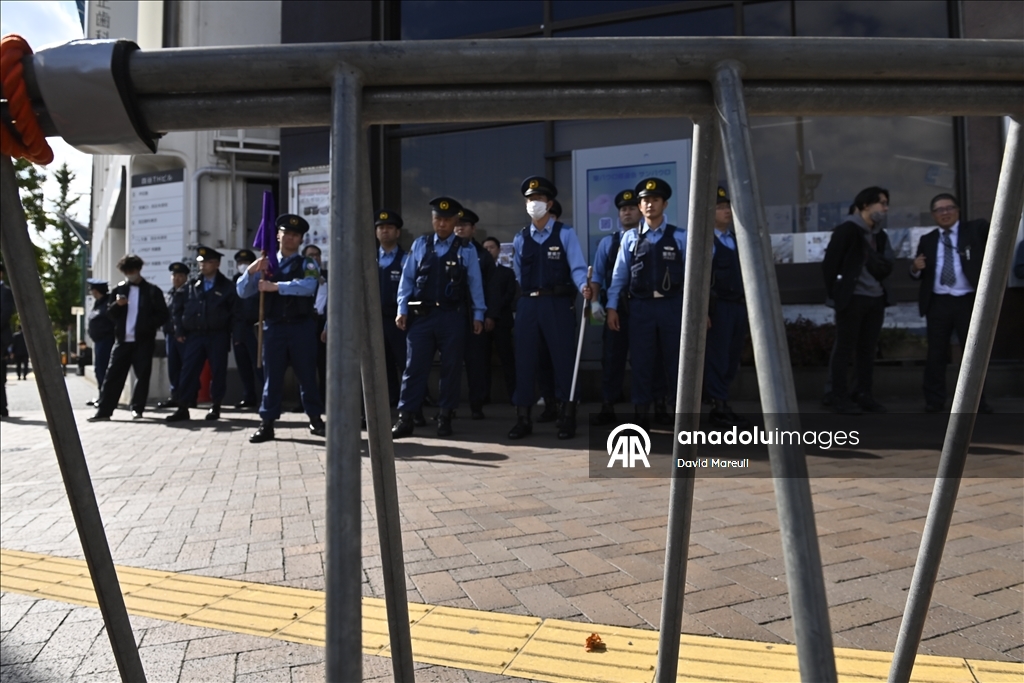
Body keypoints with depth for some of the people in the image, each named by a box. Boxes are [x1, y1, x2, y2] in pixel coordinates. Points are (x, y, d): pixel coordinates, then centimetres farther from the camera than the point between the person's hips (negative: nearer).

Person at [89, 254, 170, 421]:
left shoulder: (152, 291, 3)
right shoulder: (119, 289, 12)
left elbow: (163, 315, 0)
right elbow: (110, 314, 11)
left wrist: (148, 326, -14)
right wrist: (117, 304, -10)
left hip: (143, 340, -3)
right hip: (122, 339, 3)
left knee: (142, 375, 2)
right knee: (113, 375, 1)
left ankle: (137, 408, 12)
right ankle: (104, 410, 3)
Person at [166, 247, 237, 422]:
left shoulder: (227, 286, 1)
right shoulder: (191, 286, 10)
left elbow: (236, 311, -1)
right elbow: (178, 309, 14)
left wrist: (234, 334, -7)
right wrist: (179, 331, 7)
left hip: (218, 337, -3)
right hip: (194, 335, 3)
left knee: (218, 372, 2)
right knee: (188, 371, -1)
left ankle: (215, 407, 13)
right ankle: (183, 408, 3)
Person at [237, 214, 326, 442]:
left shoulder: (308, 265, 4)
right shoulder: (265, 265, 11)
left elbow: (308, 286, -18)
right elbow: (242, 292, 6)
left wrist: (276, 286, -23)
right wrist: (251, 271, -13)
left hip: (302, 327, -2)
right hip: (273, 327, 2)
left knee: (307, 374, 6)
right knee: (272, 376, 5)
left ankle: (315, 420, 16)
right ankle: (267, 424, 10)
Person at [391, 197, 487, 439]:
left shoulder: (466, 250, 4)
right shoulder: (419, 245, 7)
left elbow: (475, 284, 4)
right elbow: (407, 279, 7)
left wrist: (478, 314, 0)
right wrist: (402, 310, 0)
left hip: (452, 316, 0)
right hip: (421, 315, 1)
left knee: (451, 368, 5)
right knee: (414, 367, 0)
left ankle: (444, 417, 15)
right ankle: (405, 418, 3)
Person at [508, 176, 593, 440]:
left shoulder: (565, 233, 0)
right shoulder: (520, 238, 13)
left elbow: (577, 267, -9)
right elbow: (518, 274, 16)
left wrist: (584, 286, -27)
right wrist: (526, 297, 7)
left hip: (558, 303, -4)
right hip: (528, 304, 4)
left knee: (563, 358, 1)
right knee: (524, 359, 4)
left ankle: (566, 418, 12)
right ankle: (523, 418, 13)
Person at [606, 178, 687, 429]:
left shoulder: (680, 237, 3)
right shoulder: (630, 237, 7)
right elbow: (619, 275, 4)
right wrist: (612, 307, -2)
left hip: (672, 305, 0)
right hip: (640, 306, 1)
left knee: (673, 361, 7)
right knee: (641, 362, 4)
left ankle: (670, 409, 21)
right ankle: (642, 413, 12)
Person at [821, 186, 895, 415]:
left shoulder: (880, 234, 12)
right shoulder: (847, 230, -8)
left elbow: (886, 267, 15)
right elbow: (829, 263, -10)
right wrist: (835, 294, -8)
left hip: (876, 299, 7)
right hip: (852, 299, -7)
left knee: (868, 349, 10)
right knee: (844, 349, -2)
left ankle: (863, 394, 19)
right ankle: (840, 397, 4)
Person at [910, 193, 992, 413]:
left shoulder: (975, 229, 7)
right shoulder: (927, 240, 11)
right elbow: (918, 275, 10)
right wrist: (915, 268, -12)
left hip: (969, 301, -1)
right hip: (938, 303, 1)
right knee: (936, 353, 4)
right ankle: (934, 400, 11)